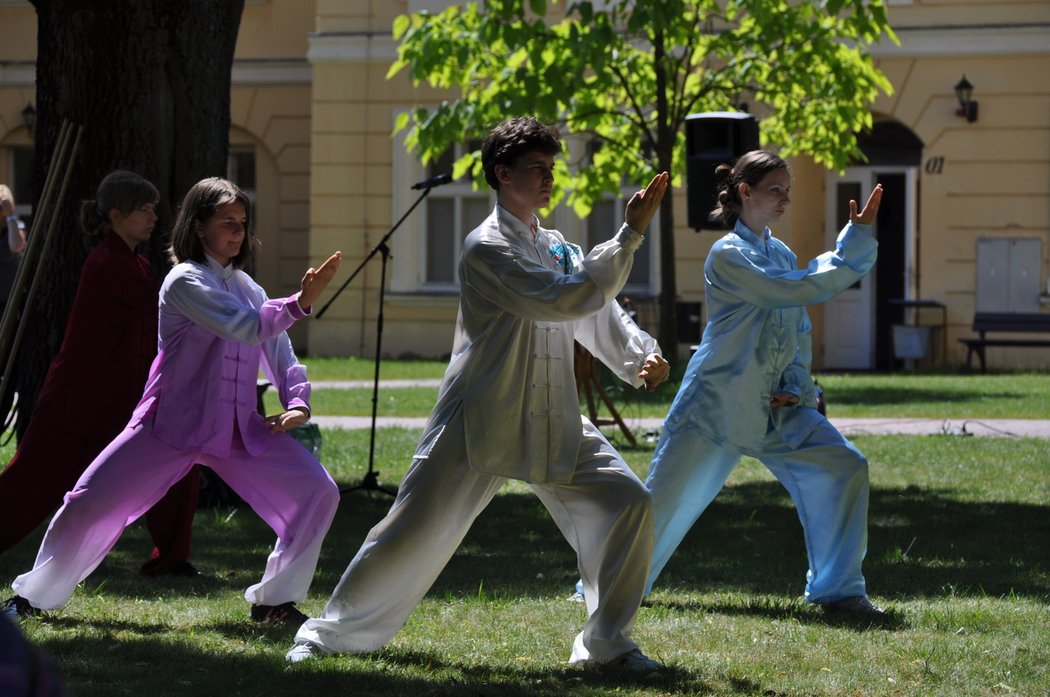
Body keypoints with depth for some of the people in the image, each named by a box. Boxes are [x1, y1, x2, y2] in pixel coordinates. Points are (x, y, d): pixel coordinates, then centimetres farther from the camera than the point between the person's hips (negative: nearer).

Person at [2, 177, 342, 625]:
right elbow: (248, 328, -22)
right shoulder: (185, 280, -9)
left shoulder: (245, 287, 14)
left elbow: (278, 350, 12)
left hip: (241, 431, 6)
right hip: (171, 426, -6)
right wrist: (300, 303, -32)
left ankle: (275, 601, 6)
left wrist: (297, 402, -5)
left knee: (317, 493, -7)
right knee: (91, 502, -10)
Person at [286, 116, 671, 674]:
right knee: (412, 532, -5)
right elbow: (564, 300, -23)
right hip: (479, 424, -6)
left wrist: (641, 357, -7)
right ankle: (329, 635, 12)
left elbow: (600, 314, 13)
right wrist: (630, 235, -22)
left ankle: (607, 642, 5)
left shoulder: (556, 248, 14)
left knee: (627, 503, -7)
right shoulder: (487, 247, -12)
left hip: (554, 426, 7)